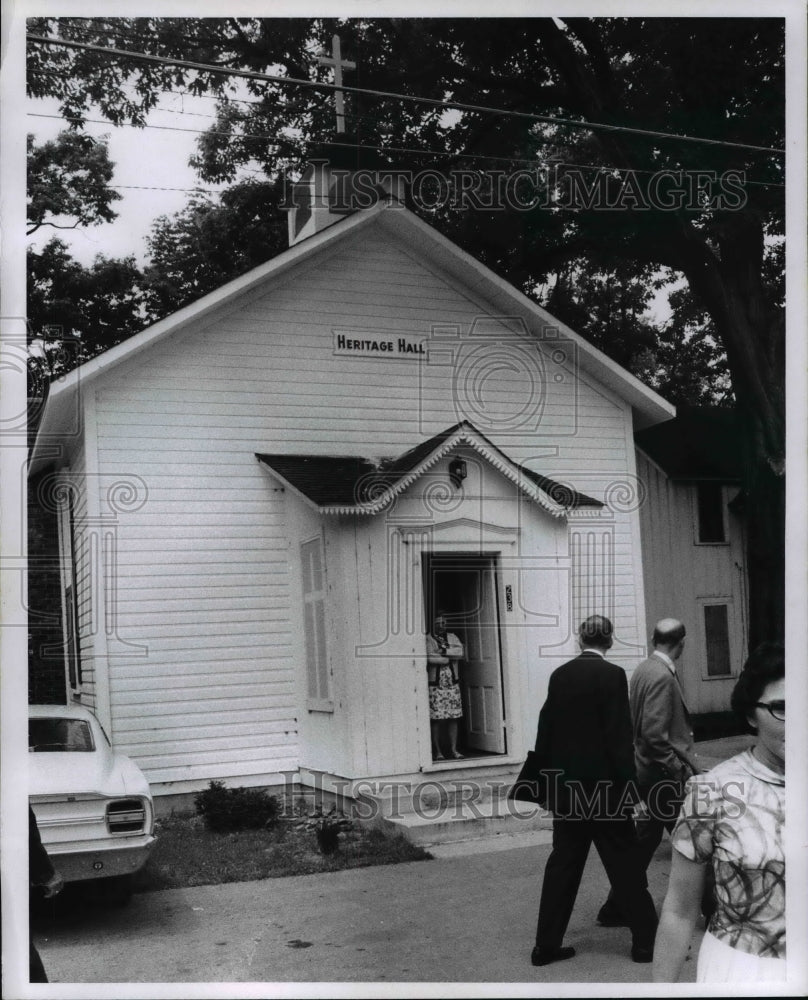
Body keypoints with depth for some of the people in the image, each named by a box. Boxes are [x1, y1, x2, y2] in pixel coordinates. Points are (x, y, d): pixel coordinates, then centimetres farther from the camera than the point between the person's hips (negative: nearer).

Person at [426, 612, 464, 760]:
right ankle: (437, 751, 4)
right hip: (435, 684, -4)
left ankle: (453, 749, 11)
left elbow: (460, 651, -4)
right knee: (436, 719, -3)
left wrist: (443, 651, -14)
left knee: (453, 717, 4)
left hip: (452, 683, 4)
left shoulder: (452, 637, 14)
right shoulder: (427, 640, -2)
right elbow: (430, 659, -17)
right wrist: (450, 658, -7)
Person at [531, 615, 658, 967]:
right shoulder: (612, 674, -12)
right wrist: (629, 787, -8)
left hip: (565, 785, 5)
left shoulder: (559, 675, 3)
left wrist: (547, 783, 15)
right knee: (624, 863, 7)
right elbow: (620, 736, -14)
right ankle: (646, 941, 16)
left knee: (563, 863, 10)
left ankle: (547, 944, 13)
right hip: (604, 785, -4)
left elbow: (545, 731, 7)